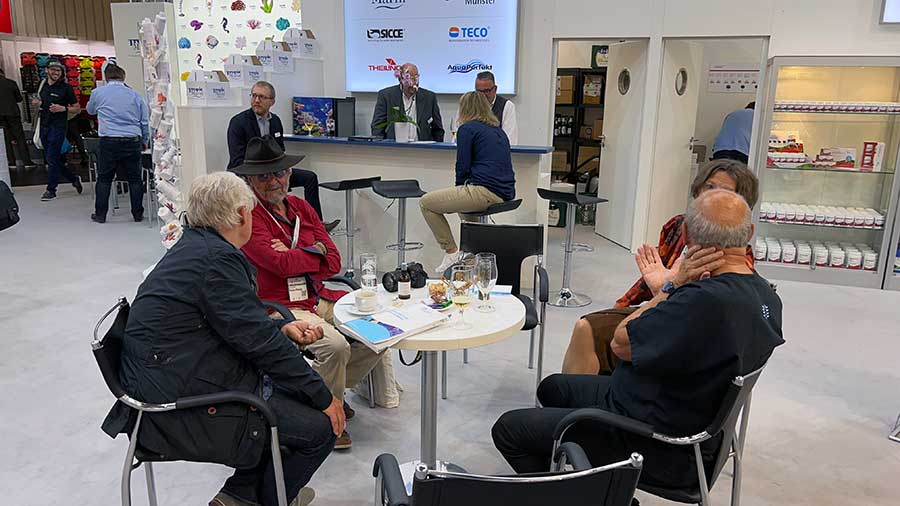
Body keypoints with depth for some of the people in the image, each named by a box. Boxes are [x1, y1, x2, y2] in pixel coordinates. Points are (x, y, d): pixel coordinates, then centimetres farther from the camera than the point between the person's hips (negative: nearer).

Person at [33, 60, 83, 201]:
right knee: (50, 159, 11)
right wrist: (37, 103, 5)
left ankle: (50, 190, 2)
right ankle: (74, 179, 27)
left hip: (58, 127, -7)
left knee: (52, 159, -7)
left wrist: (63, 108, -19)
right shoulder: (43, 84, 12)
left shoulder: (66, 88, -5)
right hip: (44, 126, 7)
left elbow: (77, 109, -3)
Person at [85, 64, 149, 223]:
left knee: (104, 178, 8)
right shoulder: (135, 95, 9)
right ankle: (138, 214, 11)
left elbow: (90, 110, 27)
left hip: (109, 141, -1)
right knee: (135, 178, 8)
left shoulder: (98, 93, 7)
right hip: (133, 140, 1)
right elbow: (145, 122, 11)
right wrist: (145, 142, 23)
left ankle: (100, 214, 13)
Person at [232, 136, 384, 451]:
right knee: (336, 346, -29)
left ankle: (328, 390, 16)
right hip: (279, 307, -7)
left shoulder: (301, 207, 13)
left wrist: (293, 257, -9)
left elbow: (334, 262, 5)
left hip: (318, 299, 7)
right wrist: (316, 250, -4)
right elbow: (283, 264, -21)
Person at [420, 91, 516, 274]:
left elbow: (463, 166, -5)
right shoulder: (498, 130, 21)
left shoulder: (467, 128, -2)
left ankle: (450, 251, 4)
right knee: (464, 197, 39)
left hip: (485, 191, -9)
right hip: (505, 194, 9)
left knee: (426, 202, 3)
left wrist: (459, 187, 16)